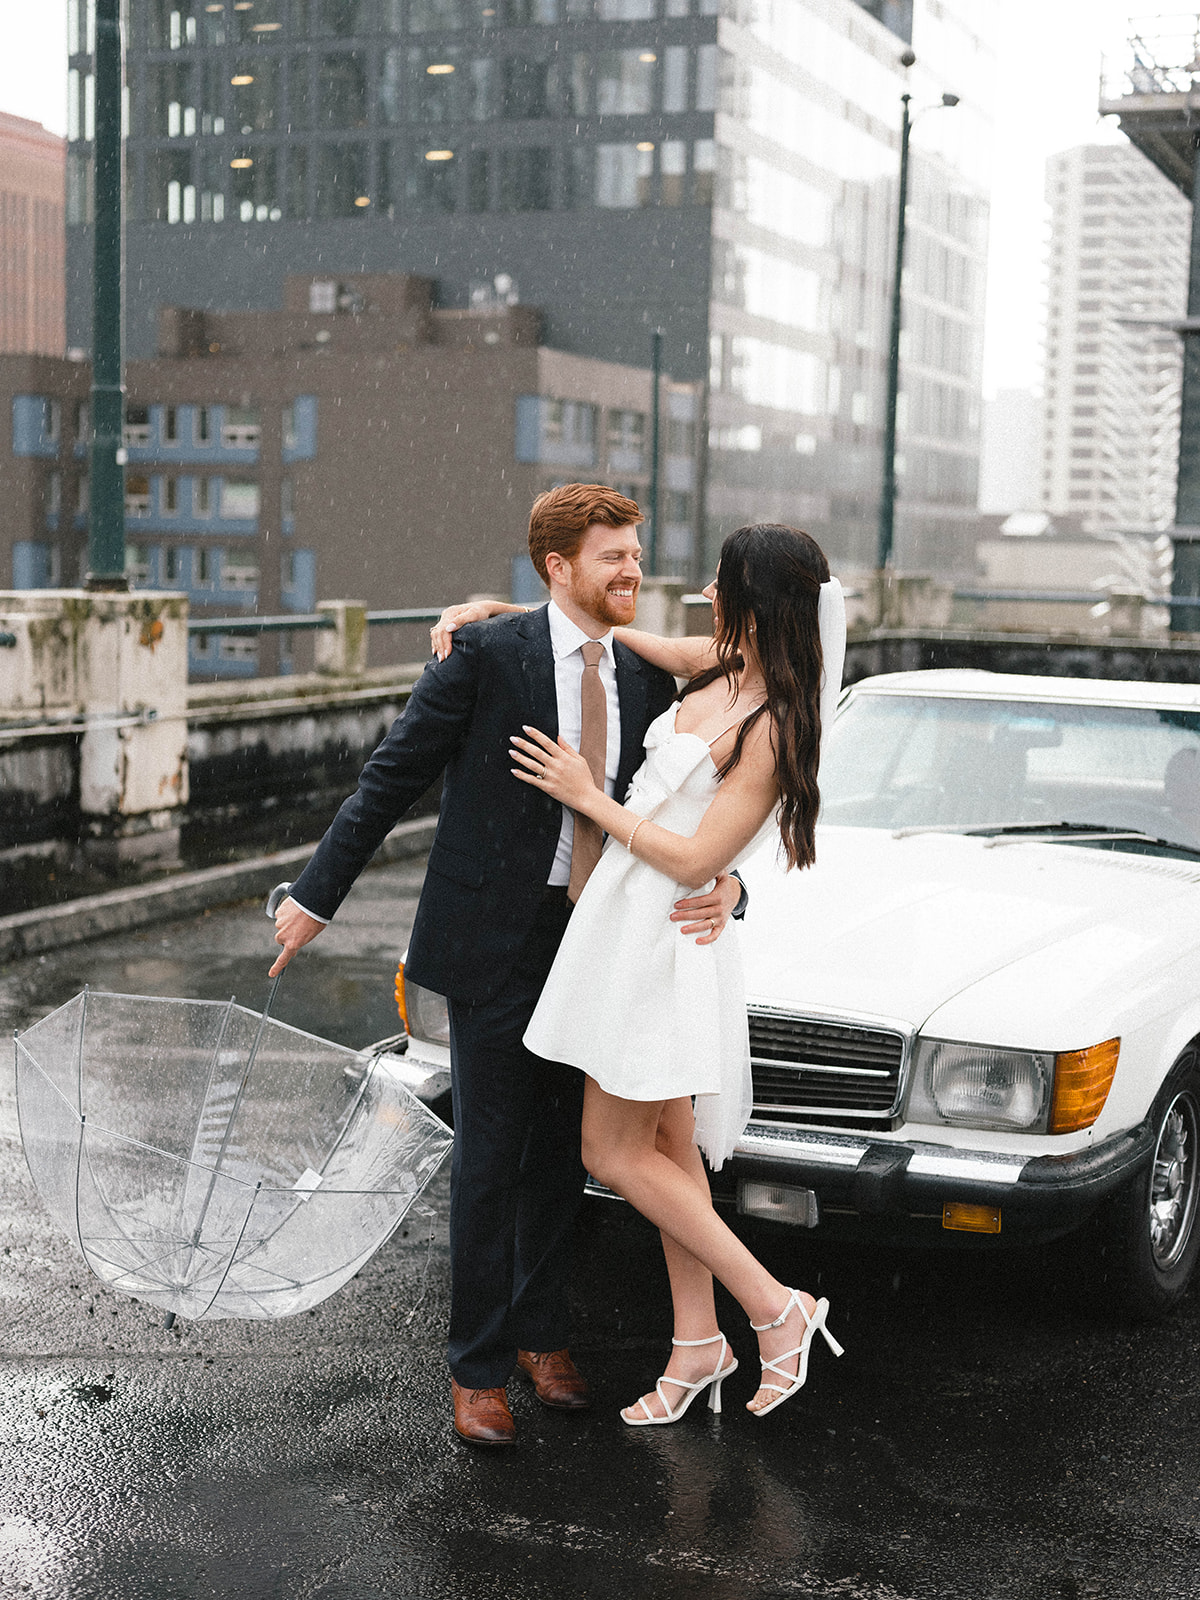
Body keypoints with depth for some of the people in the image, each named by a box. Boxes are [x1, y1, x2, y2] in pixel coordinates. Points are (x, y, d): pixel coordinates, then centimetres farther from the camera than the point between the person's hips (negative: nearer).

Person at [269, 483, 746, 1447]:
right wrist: (317, 897, -6)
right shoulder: (487, 655, -11)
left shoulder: (645, 680, 5)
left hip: (597, 942, 5)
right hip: (493, 941, -5)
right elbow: (394, 778, -7)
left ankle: (540, 1332, 34)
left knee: (564, 1149, 16)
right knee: (490, 1156, 2)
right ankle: (479, 1368, 16)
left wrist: (722, 884, -15)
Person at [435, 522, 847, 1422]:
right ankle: (698, 1347, 24)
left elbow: (696, 860, -21)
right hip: (628, 919, 9)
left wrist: (588, 798, -12)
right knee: (670, 1150, 14)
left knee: (616, 1156, 0)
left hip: (668, 936, -9)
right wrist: (487, 609, 5)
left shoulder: (771, 730, -20)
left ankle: (776, 1309, 7)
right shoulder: (720, 670, 4)